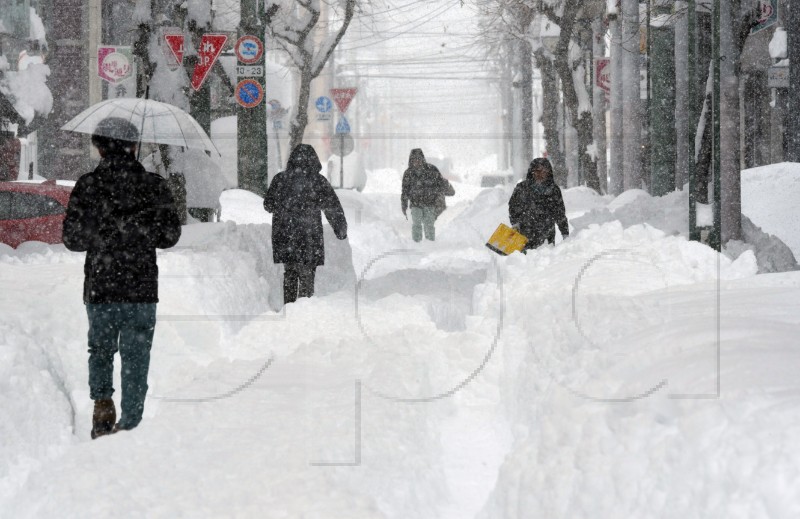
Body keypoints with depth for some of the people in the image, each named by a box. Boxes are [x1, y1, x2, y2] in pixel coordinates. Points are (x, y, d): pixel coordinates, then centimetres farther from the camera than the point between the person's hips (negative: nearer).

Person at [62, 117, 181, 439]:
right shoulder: (154, 186, -2)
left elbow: (72, 238, -2)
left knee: (100, 349, 19)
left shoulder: (87, 186, -4)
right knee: (135, 358, 8)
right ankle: (129, 424, 8)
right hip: (142, 290, 0)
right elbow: (170, 235, 2)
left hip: (99, 289, 0)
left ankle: (102, 404, 0)